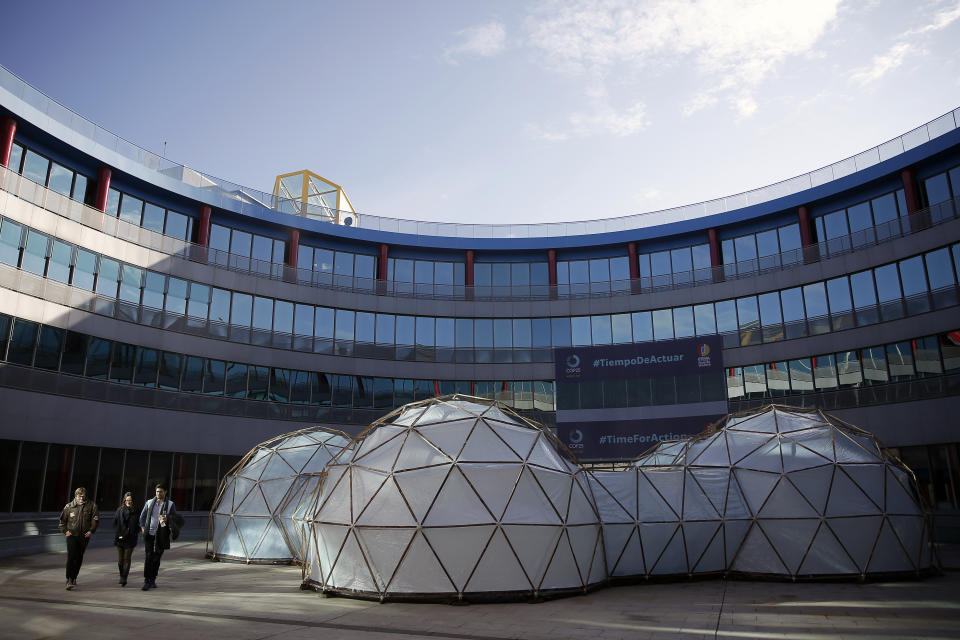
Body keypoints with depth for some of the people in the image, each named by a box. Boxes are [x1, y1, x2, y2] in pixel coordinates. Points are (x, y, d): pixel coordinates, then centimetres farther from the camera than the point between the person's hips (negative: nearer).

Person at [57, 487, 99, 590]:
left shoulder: (91, 505, 1)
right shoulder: (69, 506, 2)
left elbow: (95, 518, 2)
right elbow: (62, 520, 11)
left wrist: (91, 530, -6)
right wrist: (65, 531, 1)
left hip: (84, 536, 2)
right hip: (72, 535, -1)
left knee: (79, 558, 10)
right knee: (71, 556, -14)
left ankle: (74, 578, 26)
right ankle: (69, 580, -14)